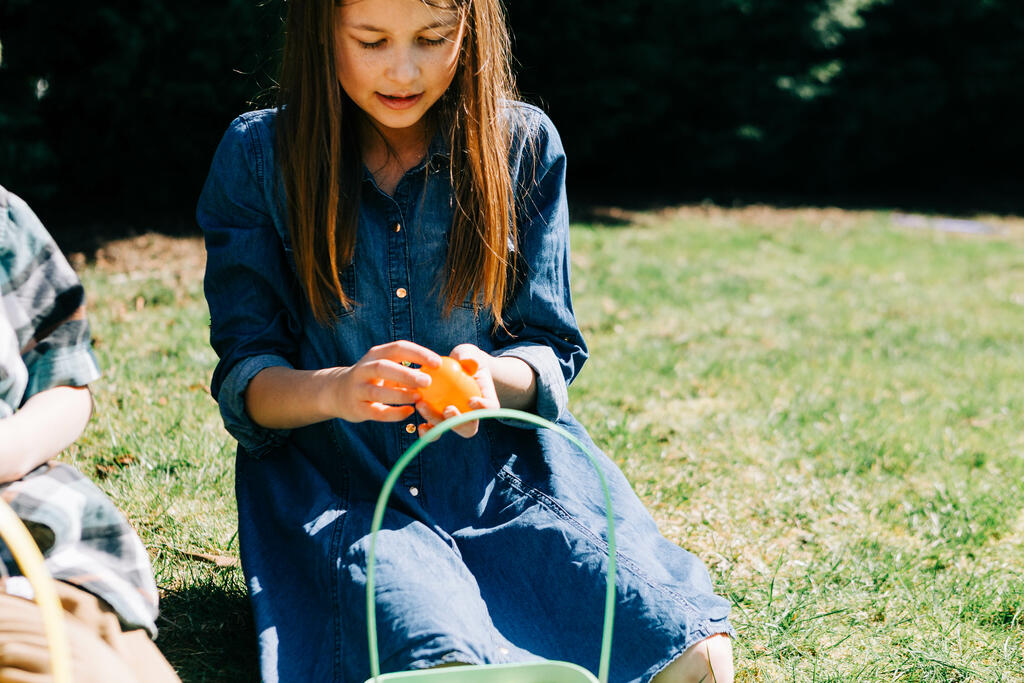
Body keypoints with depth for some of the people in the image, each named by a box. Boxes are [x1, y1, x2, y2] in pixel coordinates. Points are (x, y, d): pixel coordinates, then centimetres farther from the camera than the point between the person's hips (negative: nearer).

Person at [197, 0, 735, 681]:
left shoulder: (524, 145, 3)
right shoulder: (259, 157, 0)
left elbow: (552, 353, 6)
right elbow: (243, 382, -2)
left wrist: (493, 376, -19)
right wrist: (335, 390, -26)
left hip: (504, 472, 2)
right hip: (336, 484, -2)